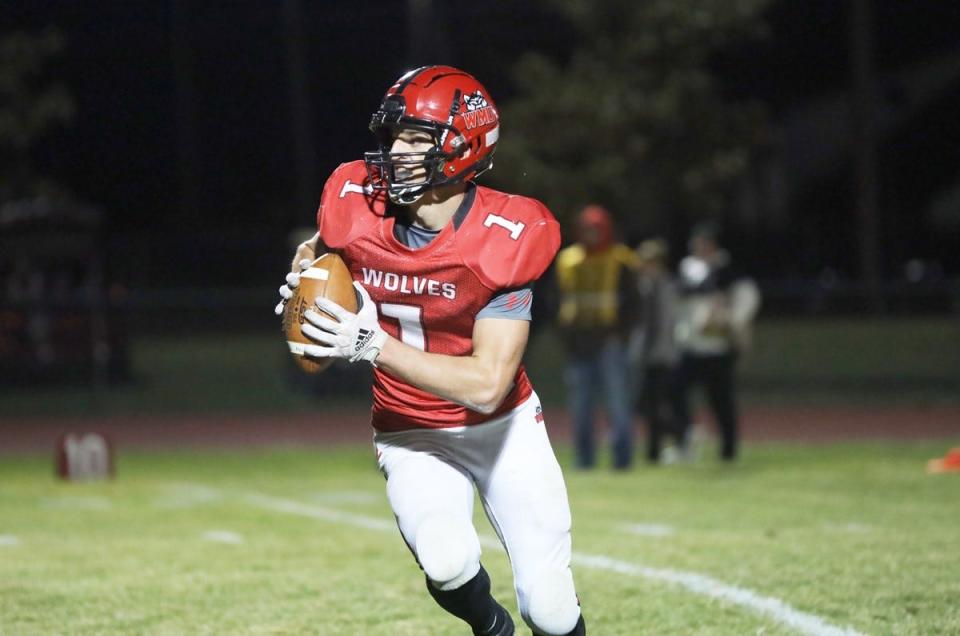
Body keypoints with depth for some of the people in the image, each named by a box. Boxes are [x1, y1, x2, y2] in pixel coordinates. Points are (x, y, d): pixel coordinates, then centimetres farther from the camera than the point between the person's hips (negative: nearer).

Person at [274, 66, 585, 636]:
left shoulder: (502, 241, -25)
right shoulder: (357, 205, -16)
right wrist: (305, 276, -12)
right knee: (447, 561, -29)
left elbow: (487, 385, -30)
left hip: (506, 428, -1)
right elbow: (324, 244, 12)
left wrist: (373, 346, -34)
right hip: (415, 438, 1)